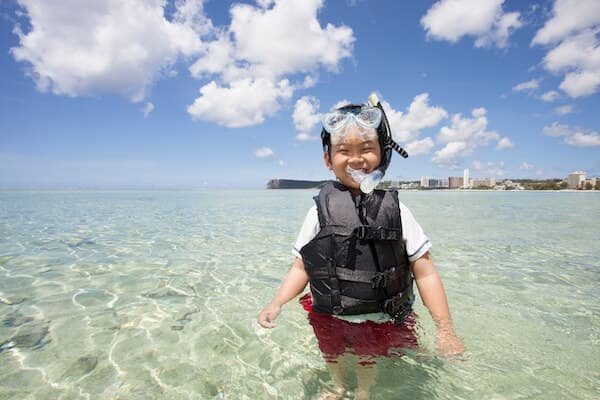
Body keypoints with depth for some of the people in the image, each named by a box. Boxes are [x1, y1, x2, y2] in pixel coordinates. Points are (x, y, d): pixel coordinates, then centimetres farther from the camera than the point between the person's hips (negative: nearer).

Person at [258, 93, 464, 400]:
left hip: (380, 322, -1)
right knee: (331, 357, 25)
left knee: (368, 362, 22)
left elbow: (425, 272, -8)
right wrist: (276, 303, -18)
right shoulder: (320, 210, -10)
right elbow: (301, 267, -6)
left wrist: (445, 328, -10)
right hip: (329, 319, 1)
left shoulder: (394, 210, -11)